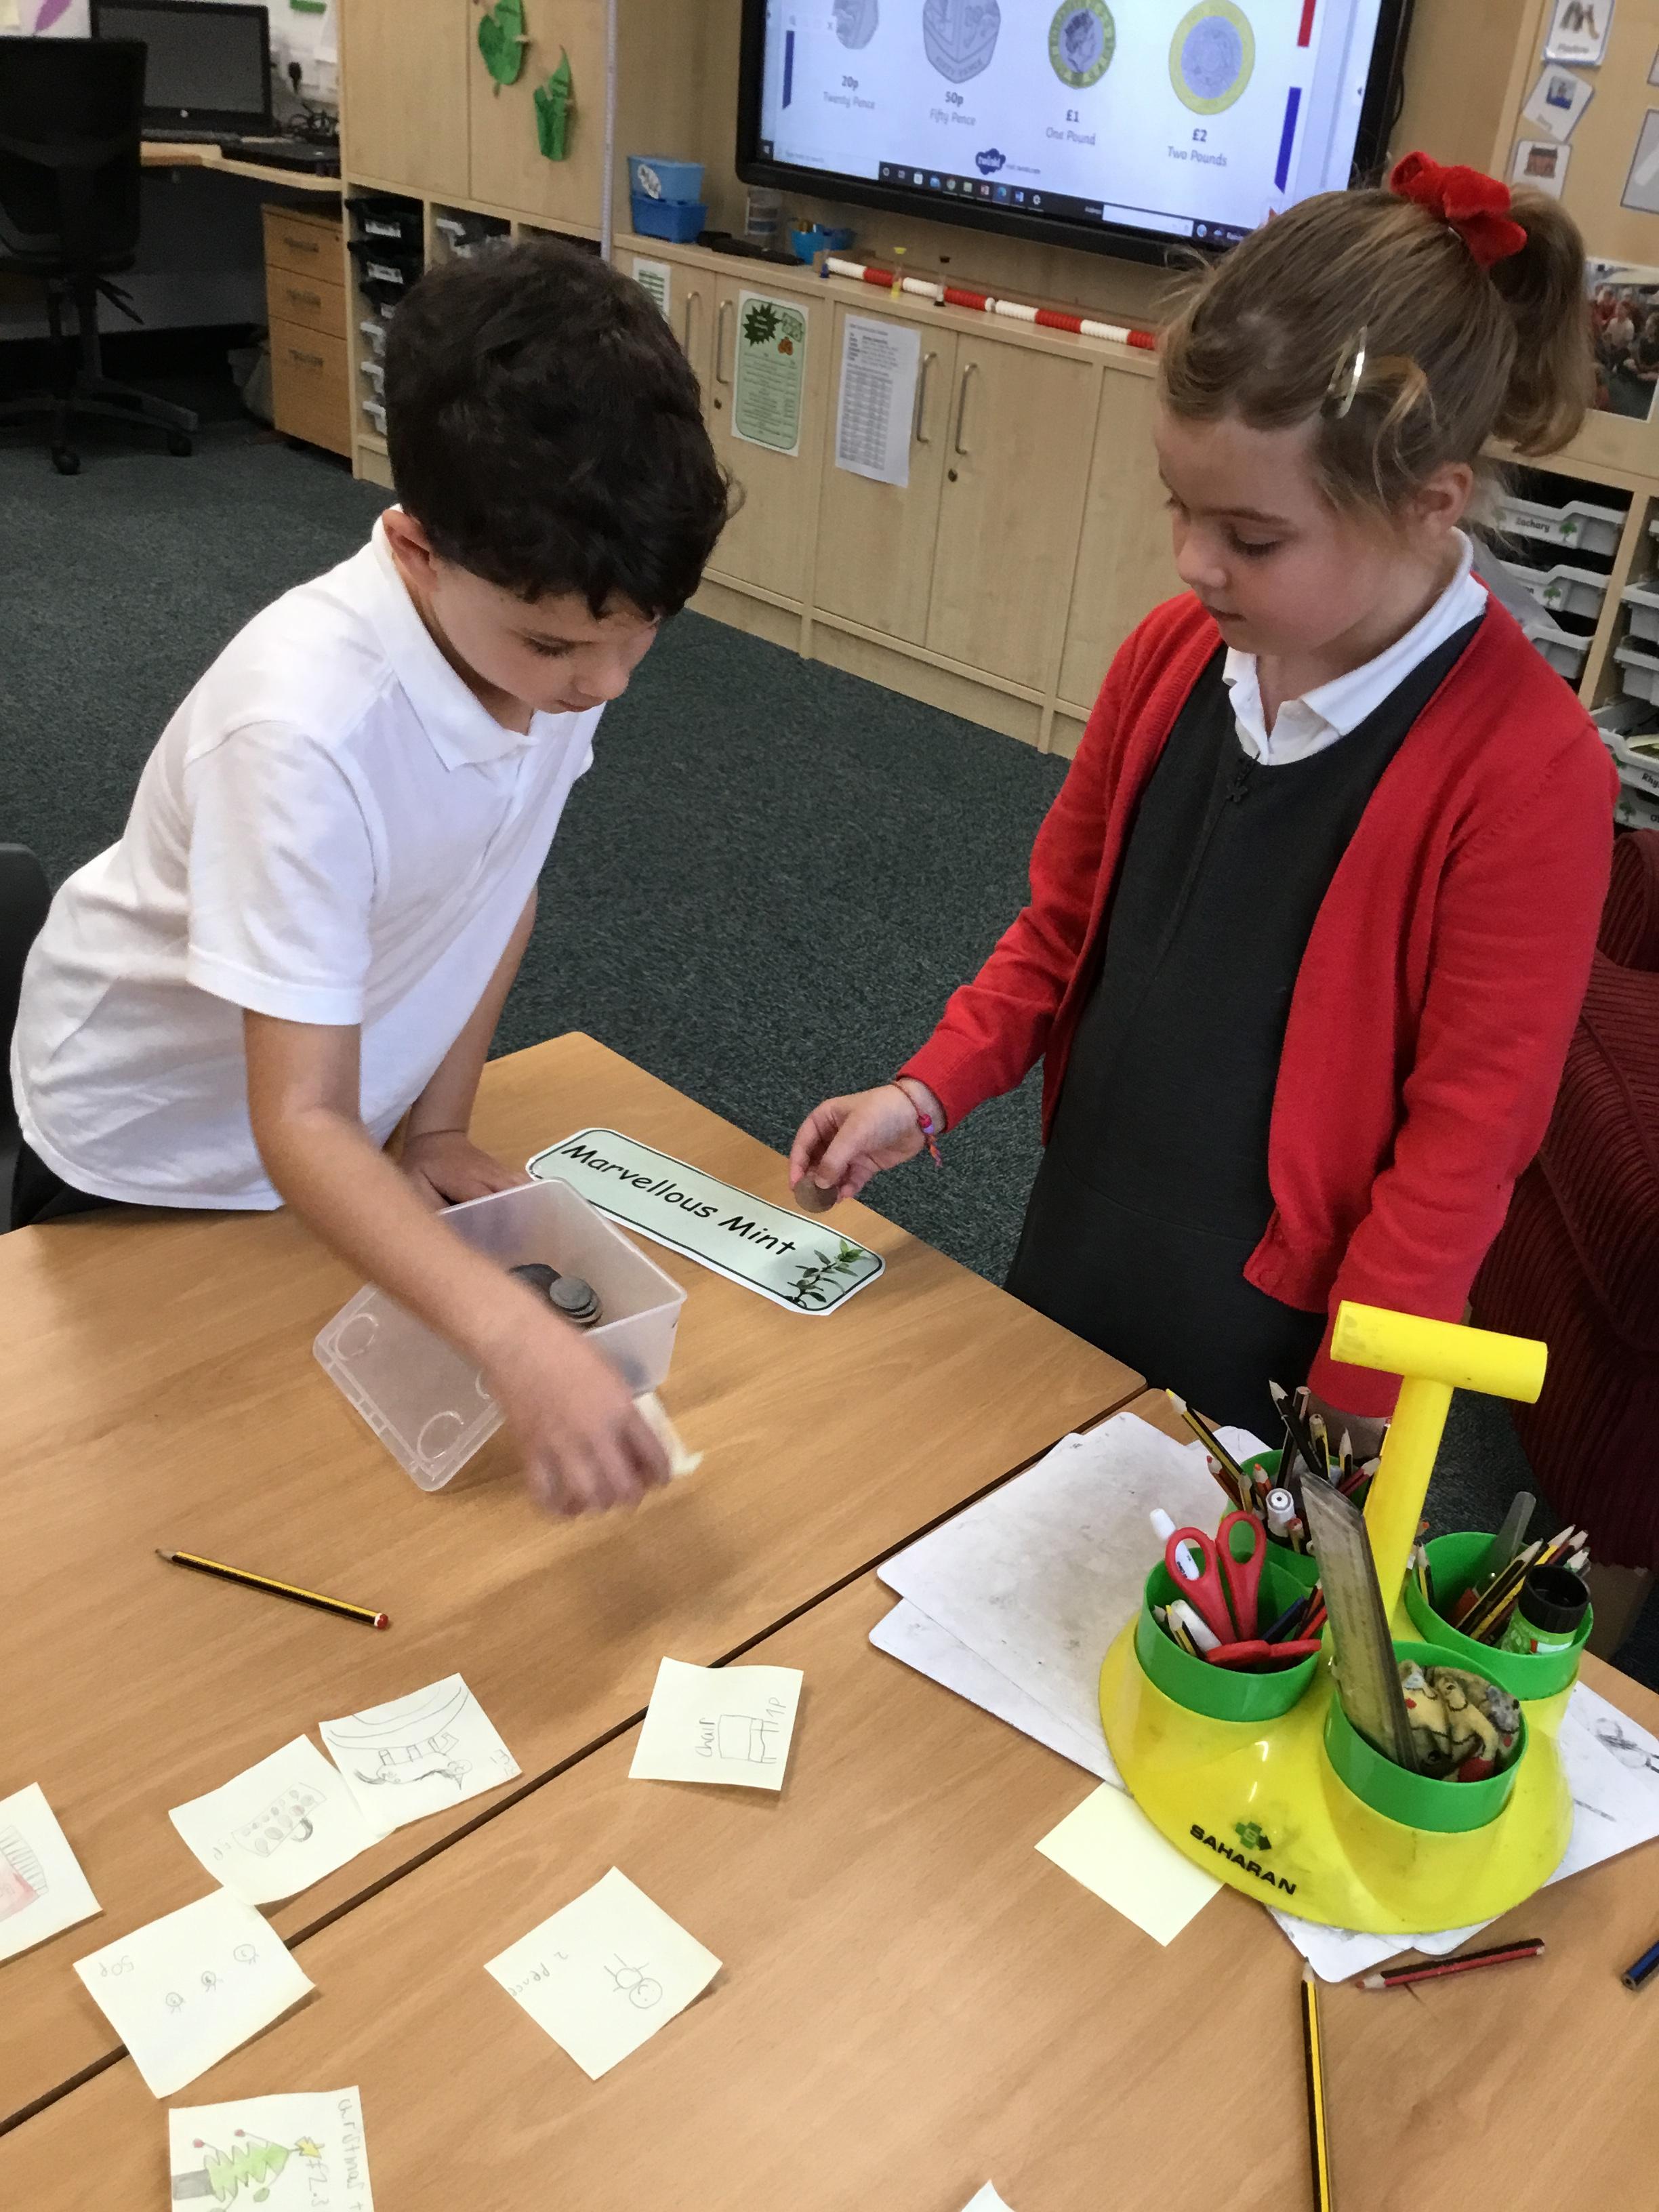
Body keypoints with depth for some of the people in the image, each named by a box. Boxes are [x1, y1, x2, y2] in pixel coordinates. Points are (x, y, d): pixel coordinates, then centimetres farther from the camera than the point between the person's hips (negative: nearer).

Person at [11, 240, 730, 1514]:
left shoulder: (556, 620, -20)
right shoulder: (306, 726, -39)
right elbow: (299, 1127, -40)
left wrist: (438, 1124, -1)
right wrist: (511, 1336, -52)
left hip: (347, 1122, 5)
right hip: (152, 1143, -5)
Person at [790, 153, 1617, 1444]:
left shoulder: (1526, 767, -21)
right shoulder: (1173, 655, -4)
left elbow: (1466, 1135, -17)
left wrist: (1350, 1414, -13)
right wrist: (929, 1093, -5)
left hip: (1277, 1351, -5)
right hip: (1076, 1261, 6)